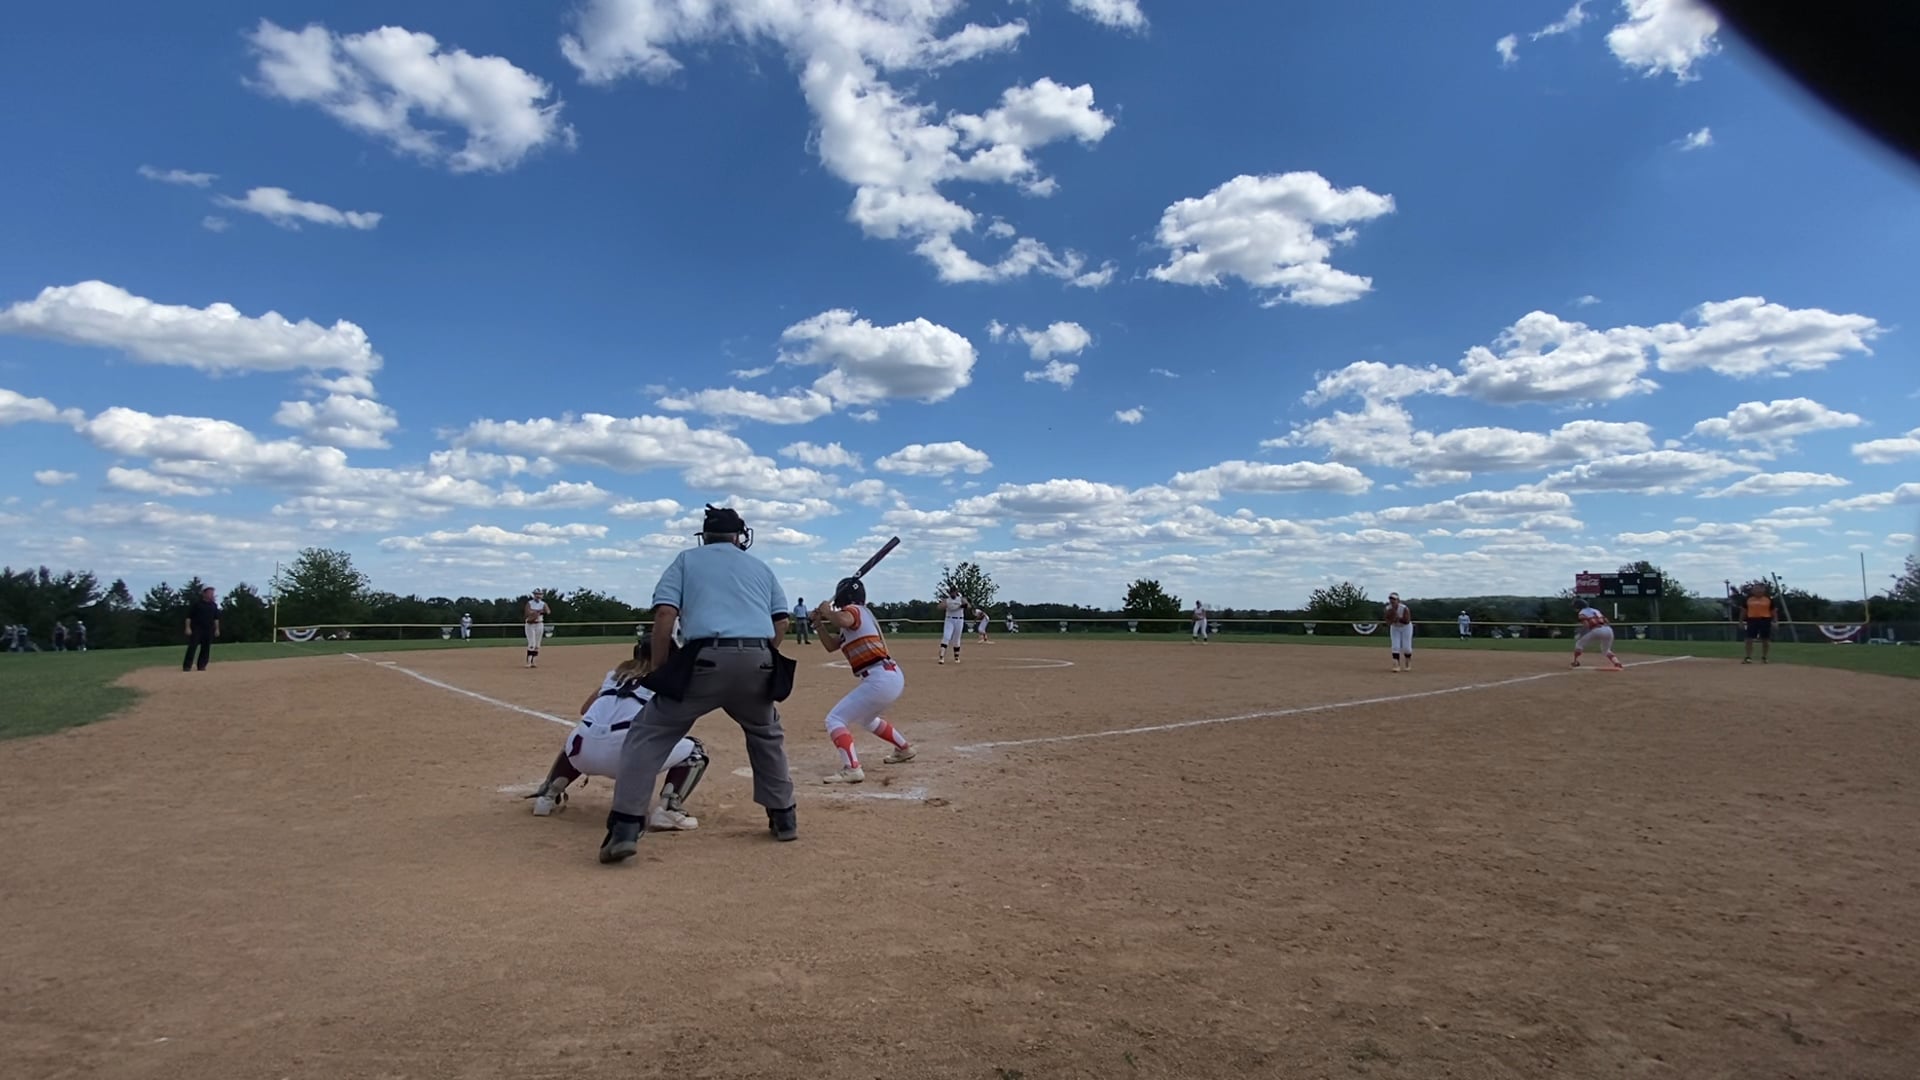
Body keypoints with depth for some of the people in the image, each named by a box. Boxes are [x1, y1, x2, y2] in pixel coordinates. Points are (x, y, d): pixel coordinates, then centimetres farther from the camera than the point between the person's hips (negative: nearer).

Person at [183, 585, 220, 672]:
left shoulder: (214, 605, 12)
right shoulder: (197, 603, -3)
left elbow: (216, 618, 17)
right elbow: (188, 616, -5)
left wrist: (217, 629, 11)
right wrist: (188, 628, -12)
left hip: (209, 629, 5)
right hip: (196, 629, -5)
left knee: (206, 648, 3)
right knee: (192, 647, -10)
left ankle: (201, 666, 9)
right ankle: (187, 666, -8)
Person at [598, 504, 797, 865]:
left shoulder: (687, 559, 18)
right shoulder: (761, 567, 26)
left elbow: (665, 613, 3)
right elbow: (781, 622, 17)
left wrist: (662, 669, 9)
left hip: (706, 659, -3)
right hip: (758, 661, 3)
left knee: (649, 734, 9)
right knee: (767, 734, 29)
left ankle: (625, 829, -4)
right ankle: (784, 818, 29)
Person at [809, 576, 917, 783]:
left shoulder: (854, 610, -4)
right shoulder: (858, 616, 23)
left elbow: (843, 621, -31)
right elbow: (831, 646, 29)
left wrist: (827, 611, -11)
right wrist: (819, 624, 17)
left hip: (879, 679, -10)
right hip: (893, 676, 10)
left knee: (835, 719, -8)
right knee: (865, 718, 35)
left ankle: (852, 768, -23)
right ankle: (905, 749, 45)